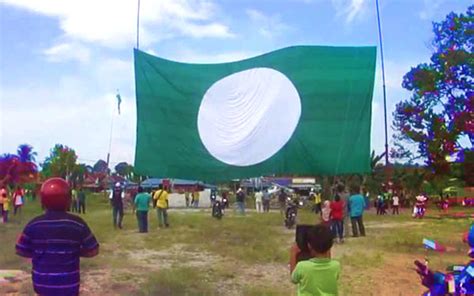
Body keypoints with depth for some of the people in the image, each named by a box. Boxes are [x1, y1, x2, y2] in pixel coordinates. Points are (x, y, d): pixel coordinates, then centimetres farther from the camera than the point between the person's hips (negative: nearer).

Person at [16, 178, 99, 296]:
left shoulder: (34, 224, -7)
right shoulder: (77, 223, -12)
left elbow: (20, 250, 2)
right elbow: (93, 250, -6)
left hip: (42, 282, 2)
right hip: (68, 283, -2)